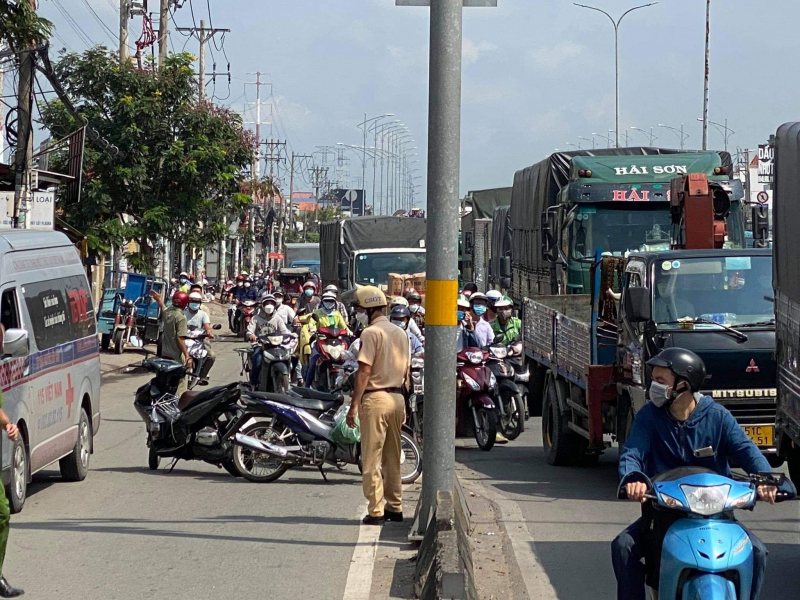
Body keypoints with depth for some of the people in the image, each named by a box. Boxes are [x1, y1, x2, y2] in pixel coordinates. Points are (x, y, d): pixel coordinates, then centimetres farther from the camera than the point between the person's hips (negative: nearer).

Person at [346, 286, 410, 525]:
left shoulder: (371, 333, -12)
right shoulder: (401, 333, 11)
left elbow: (364, 371, -16)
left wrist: (354, 405, -13)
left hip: (375, 398, -7)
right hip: (397, 398, 7)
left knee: (372, 458, -4)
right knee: (392, 457, 15)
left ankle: (376, 511, -6)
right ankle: (395, 507, 20)